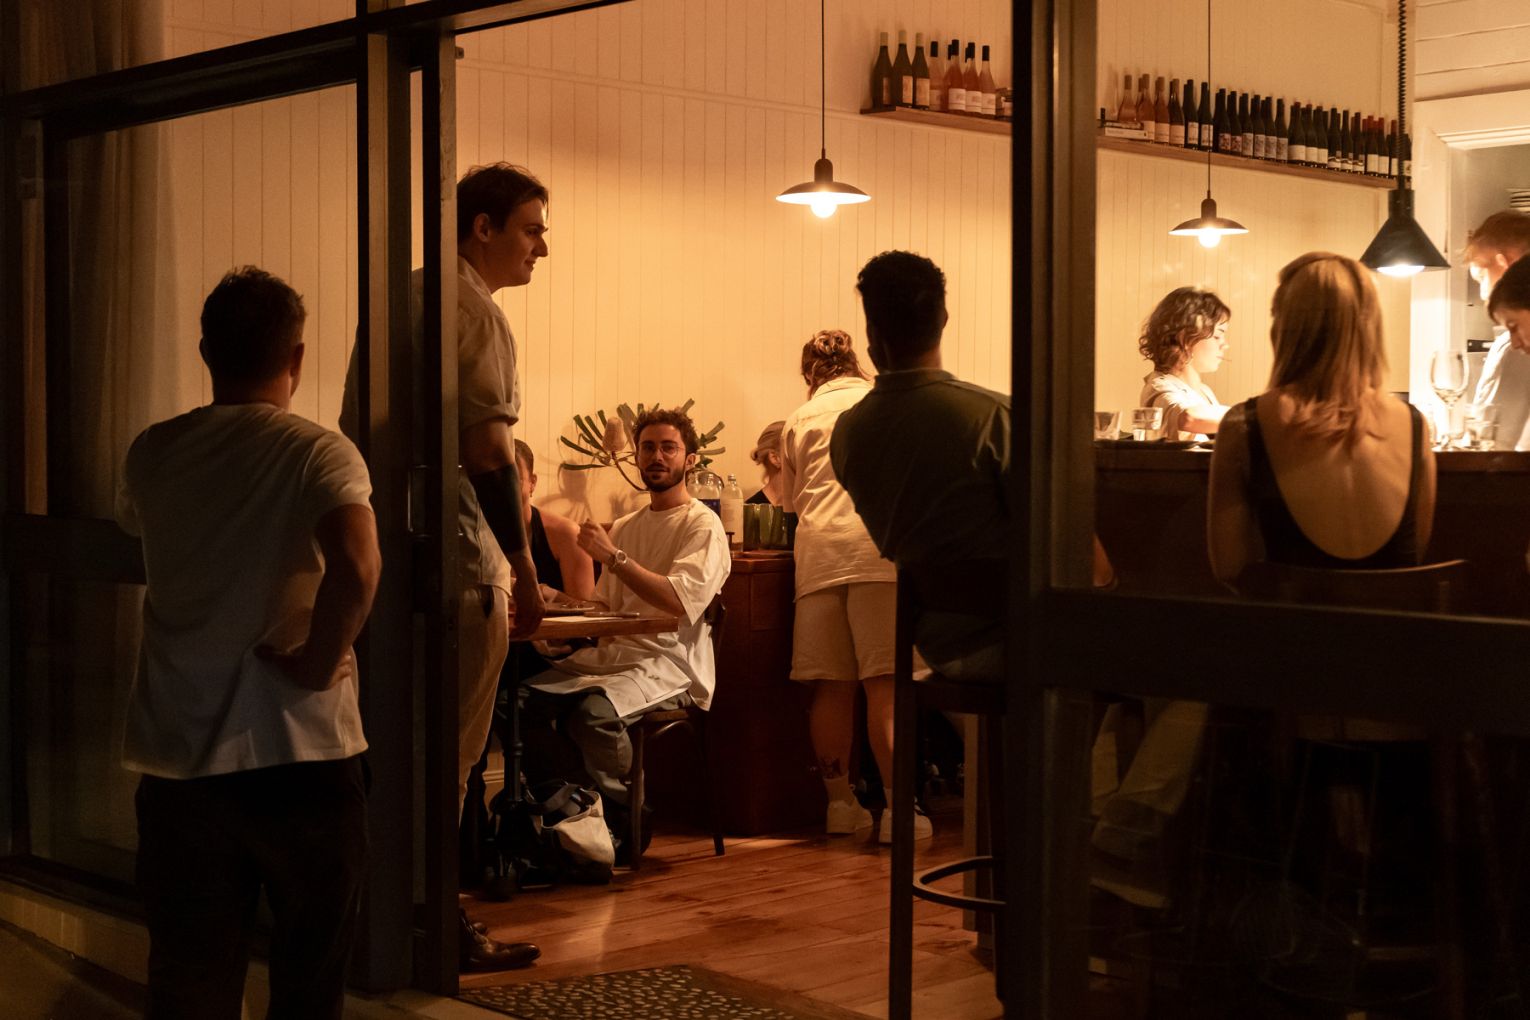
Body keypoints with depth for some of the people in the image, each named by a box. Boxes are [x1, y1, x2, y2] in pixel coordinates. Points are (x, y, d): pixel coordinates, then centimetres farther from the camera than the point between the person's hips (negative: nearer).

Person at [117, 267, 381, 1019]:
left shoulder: (153, 453, 3)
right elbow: (356, 568, -29)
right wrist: (316, 664, -16)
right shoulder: (319, 453, -10)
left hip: (177, 759, 4)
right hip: (301, 753, -4)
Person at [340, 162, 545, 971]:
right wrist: (525, 567, -14)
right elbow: (486, 450, -18)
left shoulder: (403, 296, 16)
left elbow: (358, 432, 20)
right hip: (460, 560, -9)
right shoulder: (474, 311, -12)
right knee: (450, 753, -2)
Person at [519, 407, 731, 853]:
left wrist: (613, 556, -16)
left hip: (669, 662, -7)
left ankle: (620, 822, -12)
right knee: (523, 699, -17)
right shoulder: (624, 527, 21)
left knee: (595, 712, -34)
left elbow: (681, 599, -16)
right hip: (609, 655, 7)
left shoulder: (703, 525, 0)